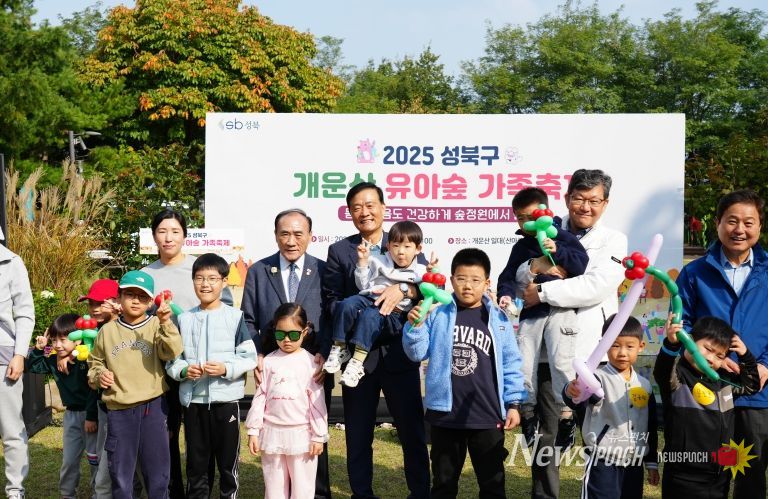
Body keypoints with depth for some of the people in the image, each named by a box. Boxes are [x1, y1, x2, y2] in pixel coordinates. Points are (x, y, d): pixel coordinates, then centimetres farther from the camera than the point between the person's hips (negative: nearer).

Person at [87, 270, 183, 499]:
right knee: (120, 474, 10)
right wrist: (99, 375, -2)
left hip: (152, 408, -2)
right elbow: (94, 363, 18)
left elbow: (172, 353, -18)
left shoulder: (157, 327, -1)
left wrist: (165, 323, -29)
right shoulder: (108, 331, 6)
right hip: (118, 411, 2)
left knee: (157, 470, 7)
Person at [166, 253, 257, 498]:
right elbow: (171, 358, 8)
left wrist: (226, 369, -19)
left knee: (228, 460, 8)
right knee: (196, 462, 12)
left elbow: (249, 357, -4)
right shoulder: (184, 319, 7)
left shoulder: (235, 317, -2)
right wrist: (183, 370, -11)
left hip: (226, 399, -2)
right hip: (193, 400, 2)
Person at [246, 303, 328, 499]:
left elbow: (317, 401, -2)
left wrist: (318, 436, -4)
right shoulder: (269, 361, 3)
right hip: (272, 433, 2)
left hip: (301, 433, -2)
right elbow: (260, 397, 5)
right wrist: (253, 431, 2)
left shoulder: (309, 362, -2)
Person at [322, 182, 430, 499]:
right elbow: (331, 300, 0)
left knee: (412, 429, 5)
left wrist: (402, 289, -25)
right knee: (357, 434, 9)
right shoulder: (339, 251, 6)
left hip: (399, 351, 0)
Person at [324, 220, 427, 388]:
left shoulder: (419, 271, 12)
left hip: (395, 312, -3)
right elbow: (363, 286, 15)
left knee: (370, 316, -36)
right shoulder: (379, 262, 17)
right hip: (371, 300, 4)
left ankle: (357, 361, -40)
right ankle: (339, 348, -18)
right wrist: (363, 262, 4)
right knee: (346, 304, -28)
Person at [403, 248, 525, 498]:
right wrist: (414, 326, -17)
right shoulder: (437, 314, 0)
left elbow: (511, 364, 2)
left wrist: (513, 403, -1)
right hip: (445, 415, 1)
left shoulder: (498, 319, -1)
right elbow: (417, 353, 0)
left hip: (488, 417, 0)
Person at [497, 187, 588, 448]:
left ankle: (566, 416, -3)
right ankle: (528, 413, 16)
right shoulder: (521, 246, 18)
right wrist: (506, 294, -6)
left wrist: (557, 251, -22)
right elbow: (508, 276, 13)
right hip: (530, 312, 5)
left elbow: (582, 264, -10)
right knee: (523, 365, 0)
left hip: (560, 310, -5)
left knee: (561, 361, -16)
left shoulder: (563, 237, 2)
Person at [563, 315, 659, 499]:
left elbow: (651, 427, 16)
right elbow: (579, 402, -33)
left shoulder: (644, 385, 7)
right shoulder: (598, 378, -12)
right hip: (603, 464, -6)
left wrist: (652, 462, 16)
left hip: (634, 466, 6)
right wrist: (572, 393, -56)